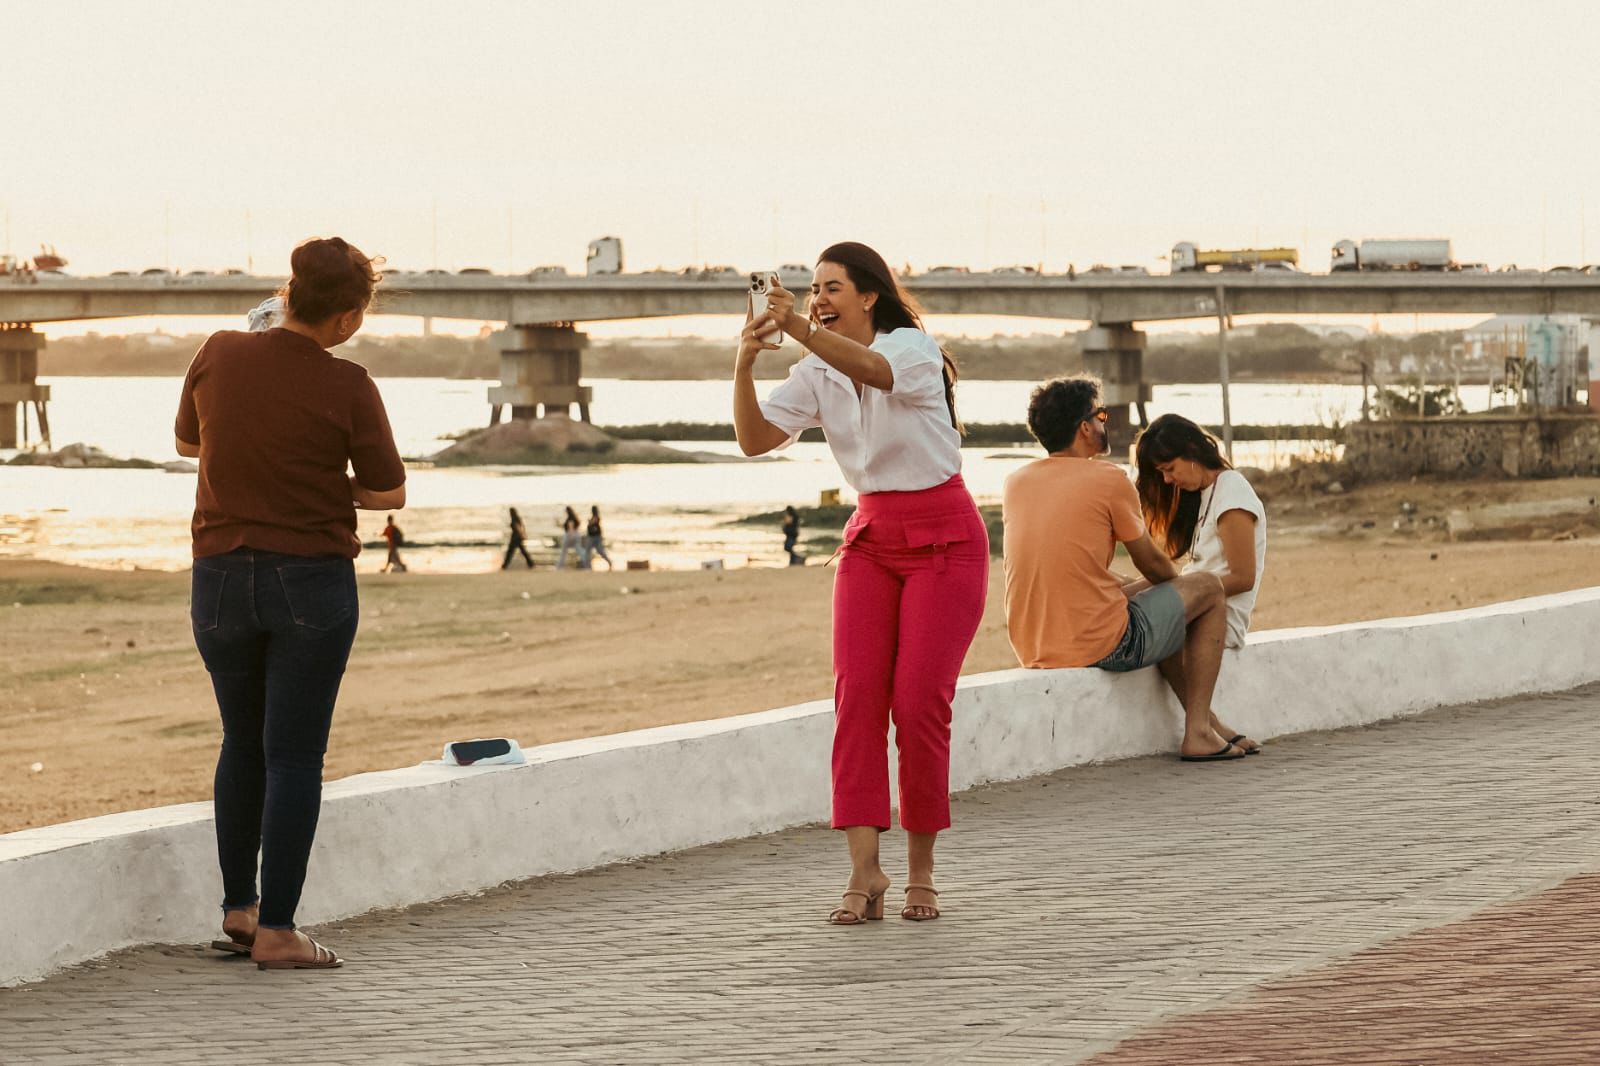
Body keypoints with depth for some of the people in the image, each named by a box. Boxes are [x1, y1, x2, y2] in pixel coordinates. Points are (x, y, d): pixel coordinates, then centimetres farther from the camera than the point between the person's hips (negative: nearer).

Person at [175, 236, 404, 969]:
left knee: (243, 743, 20)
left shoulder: (219, 354, -4)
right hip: (312, 582, -4)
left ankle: (238, 908, 26)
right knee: (294, 756, 1)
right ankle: (275, 930, -2)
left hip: (222, 578, 4)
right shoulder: (347, 389, -13)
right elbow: (390, 491, -1)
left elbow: (188, 442, 15)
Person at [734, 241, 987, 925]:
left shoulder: (914, 348, -12)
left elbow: (872, 369, -36)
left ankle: (920, 870, 2)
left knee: (919, 703, -11)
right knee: (857, 695, -11)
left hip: (944, 540, -5)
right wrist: (744, 366, -23)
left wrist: (802, 329, -52)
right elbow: (755, 438, -6)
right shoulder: (817, 375, 6)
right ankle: (864, 871, -16)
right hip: (872, 539, 5)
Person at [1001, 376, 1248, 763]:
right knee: (1207, 587, 13)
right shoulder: (1109, 480, -10)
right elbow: (1152, 563, 3)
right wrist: (1180, 581, 25)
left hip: (1032, 652, 7)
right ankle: (1198, 732, 10)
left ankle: (1205, 720, 40)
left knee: (1137, 590, 35)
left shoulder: (1016, 483, 8)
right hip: (1101, 647, -7)